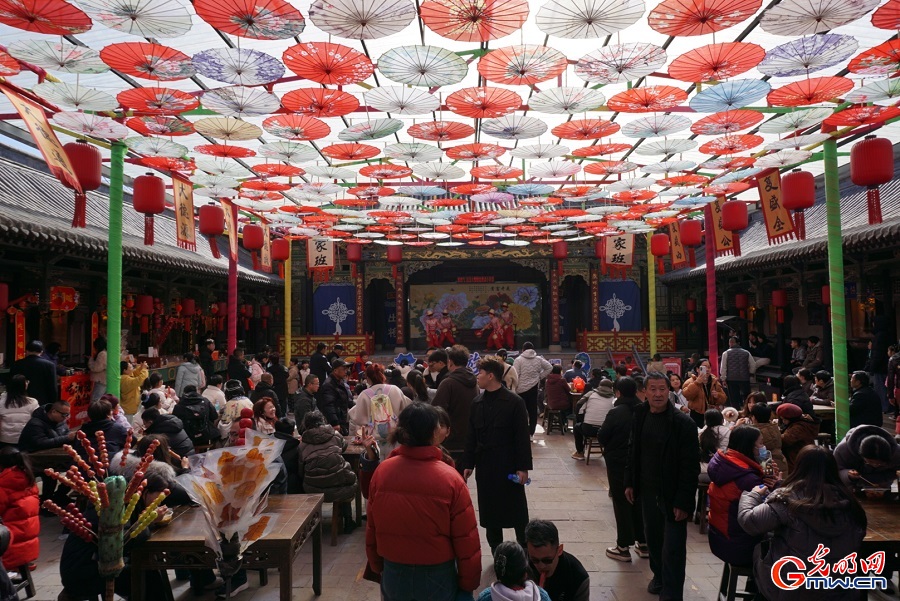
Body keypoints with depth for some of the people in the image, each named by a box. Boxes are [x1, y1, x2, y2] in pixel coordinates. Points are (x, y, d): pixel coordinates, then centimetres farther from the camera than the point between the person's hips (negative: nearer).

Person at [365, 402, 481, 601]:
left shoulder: (382, 472, -12)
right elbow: (466, 540, -14)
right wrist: (469, 583, 0)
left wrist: (377, 567, 15)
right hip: (436, 577, -3)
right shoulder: (450, 479, -21)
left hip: (393, 575, 3)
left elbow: (372, 529, 0)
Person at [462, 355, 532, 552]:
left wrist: (523, 467, -12)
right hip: (485, 466, 5)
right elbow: (471, 436, 8)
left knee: (517, 512, 7)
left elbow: (522, 437, -10)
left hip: (509, 466, -4)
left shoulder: (514, 402, -11)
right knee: (489, 511, 11)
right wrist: (468, 464, 6)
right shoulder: (477, 402, 4)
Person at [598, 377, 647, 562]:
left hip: (618, 463, -5)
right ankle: (643, 543, 26)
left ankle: (623, 547, 11)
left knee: (621, 504, 4)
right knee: (638, 502, 17)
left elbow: (601, 437, -12)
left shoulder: (616, 412, -19)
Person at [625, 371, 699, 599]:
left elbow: (691, 466, -16)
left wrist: (683, 501, -18)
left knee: (673, 550, 0)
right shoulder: (640, 416, 1)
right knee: (653, 539, 19)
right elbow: (634, 452, 11)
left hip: (672, 496, -5)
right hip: (647, 491, 6)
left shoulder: (683, 423, -16)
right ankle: (659, 576, 41)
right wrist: (630, 483, 9)